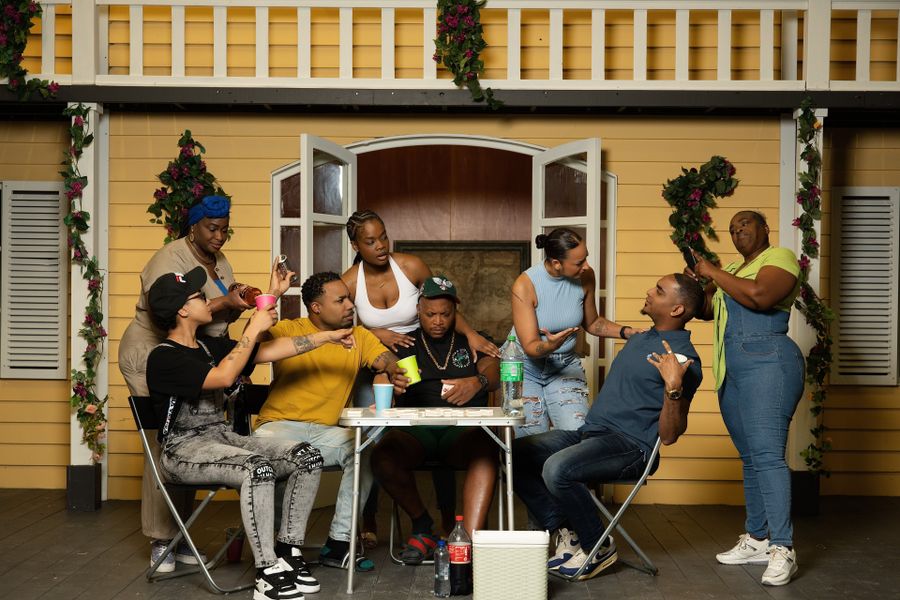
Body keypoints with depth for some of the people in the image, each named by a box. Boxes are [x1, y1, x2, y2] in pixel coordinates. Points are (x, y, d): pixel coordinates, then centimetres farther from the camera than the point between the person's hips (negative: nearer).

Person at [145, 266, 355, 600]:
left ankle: (287, 552, -3)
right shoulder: (164, 357, -10)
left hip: (223, 438, 8)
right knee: (259, 468, -35)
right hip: (185, 449, -8)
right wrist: (254, 327, -17)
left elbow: (272, 351, 11)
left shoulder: (210, 346, 14)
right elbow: (223, 377, -24)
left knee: (307, 457, -11)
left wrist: (328, 336, 7)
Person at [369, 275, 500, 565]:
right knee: (382, 457, -31)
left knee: (485, 450, -36)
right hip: (414, 429, 1)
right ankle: (423, 527, -9)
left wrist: (477, 382, -24)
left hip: (463, 428, -1)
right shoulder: (405, 344, 20)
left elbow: (494, 374, 1)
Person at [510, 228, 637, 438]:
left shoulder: (585, 277, -10)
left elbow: (592, 323, 8)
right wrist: (550, 345, -45)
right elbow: (530, 347, -22)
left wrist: (626, 332, -8)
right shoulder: (524, 286, -22)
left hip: (565, 364, 3)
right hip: (525, 366, -3)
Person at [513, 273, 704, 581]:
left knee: (557, 468, -33)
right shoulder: (639, 339, 18)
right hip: (590, 431, 9)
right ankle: (566, 532, 2)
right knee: (516, 455, -5)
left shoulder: (683, 358, -11)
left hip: (630, 445, -9)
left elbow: (669, 435, -16)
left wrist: (674, 387, -30)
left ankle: (599, 547, -9)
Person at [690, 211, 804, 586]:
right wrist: (702, 280, 5)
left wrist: (715, 273, -10)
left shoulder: (780, 257, -2)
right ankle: (757, 540, 15)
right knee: (750, 457, 9)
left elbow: (759, 295, -20)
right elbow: (706, 310, 22)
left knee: (767, 454, -16)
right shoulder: (733, 272, 24)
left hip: (768, 363, -9)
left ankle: (783, 549, -16)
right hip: (731, 372, 9)